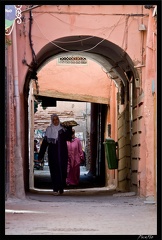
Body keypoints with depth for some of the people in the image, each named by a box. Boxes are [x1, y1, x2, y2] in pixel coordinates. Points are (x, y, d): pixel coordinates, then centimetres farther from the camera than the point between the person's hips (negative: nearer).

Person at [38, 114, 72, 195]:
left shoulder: (63, 129, 8)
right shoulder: (49, 129, 6)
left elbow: (68, 138, -4)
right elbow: (45, 142, 3)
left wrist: (69, 129, -16)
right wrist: (40, 155, 0)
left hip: (62, 153, 1)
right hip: (52, 153, -1)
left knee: (62, 169, 1)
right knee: (54, 170, -6)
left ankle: (61, 188, 13)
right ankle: (55, 189, -6)